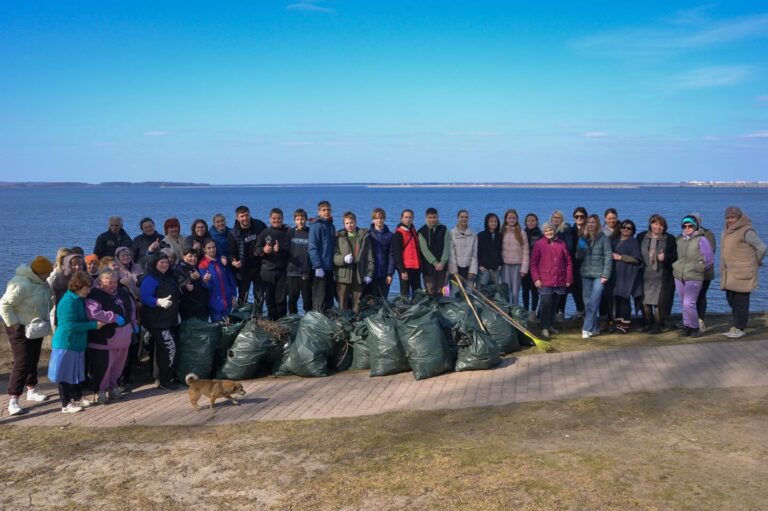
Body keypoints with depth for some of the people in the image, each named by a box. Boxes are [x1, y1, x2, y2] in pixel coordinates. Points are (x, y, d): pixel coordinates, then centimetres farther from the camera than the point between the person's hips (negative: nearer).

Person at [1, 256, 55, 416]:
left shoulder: (41, 282, 3)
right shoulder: (21, 284, -26)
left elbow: (47, 301, 18)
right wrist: (13, 324, -23)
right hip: (21, 331, -9)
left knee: (33, 361, 19)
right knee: (22, 363, -10)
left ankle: (32, 391, 34)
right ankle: (13, 401, -6)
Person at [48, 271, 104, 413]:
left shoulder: (78, 299, 8)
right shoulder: (69, 301, -22)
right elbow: (71, 326, -26)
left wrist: (95, 323, 6)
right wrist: (94, 325, -22)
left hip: (77, 343, 9)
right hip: (66, 344, -9)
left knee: (78, 372, 18)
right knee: (66, 374, 2)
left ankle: (77, 398, 31)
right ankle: (66, 404, 11)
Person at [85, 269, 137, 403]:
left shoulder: (122, 292, 9)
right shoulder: (94, 295, -15)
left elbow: (132, 308, 24)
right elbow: (93, 313, -30)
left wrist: (134, 322, 14)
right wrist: (115, 317, -27)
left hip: (123, 336, 7)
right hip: (104, 338, -7)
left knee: (119, 364, 16)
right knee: (103, 365, -4)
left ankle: (113, 386, 33)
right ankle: (100, 391, 13)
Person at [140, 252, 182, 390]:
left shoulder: (169, 277, 13)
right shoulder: (150, 279, -13)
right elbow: (145, 298, -24)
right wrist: (160, 302, -38)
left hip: (170, 320, 9)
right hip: (158, 321, -9)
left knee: (164, 349, 13)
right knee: (170, 347, -12)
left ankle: (165, 377, 22)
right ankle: (164, 380, -3)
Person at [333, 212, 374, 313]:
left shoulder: (364, 236, 7)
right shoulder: (339, 237, 5)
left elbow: (369, 257, 6)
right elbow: (334, 257, -1)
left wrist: (369, 274, -1)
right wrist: (344, 259, -21)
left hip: (359, 276, 1)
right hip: (343, 276, -1)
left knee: (357, 304, 6)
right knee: (342, 304, -1)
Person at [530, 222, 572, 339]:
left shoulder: (561, 244, 7)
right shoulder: (539, 244, -1)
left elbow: (568, 262, 10)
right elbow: (533, 263, 0)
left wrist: (569, 278, 6)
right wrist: (536, 279, -8)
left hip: (560, 281, 3)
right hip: (545, 282, -3)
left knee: (554, 304, 11)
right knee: (546, 304, -9)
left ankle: (550, 325, 24)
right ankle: (544, 328, -4)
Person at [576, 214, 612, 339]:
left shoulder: (603, 238, -1)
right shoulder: (583, 238, 11)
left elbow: (608, 257, -4)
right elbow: (578, 257, 9)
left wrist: (605, 275, -11)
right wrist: (581, 246, -10)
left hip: (598, 275, -4)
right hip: (585, 274, 4)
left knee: (593, 303, -11)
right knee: (587, 303, 5)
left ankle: (587, 329, -10)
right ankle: (594, 328, 14)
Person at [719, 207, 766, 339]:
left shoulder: (746, 232, -11)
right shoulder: (725, 232, 14)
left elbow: (761, 247, -10)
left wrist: (756, 262, 3)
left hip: (742, 274, -8)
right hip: (729, 274, 8)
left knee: (740, 302, -3)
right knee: (732, 301, 12)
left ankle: (740, 329, 3)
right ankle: (735, 327, 21)